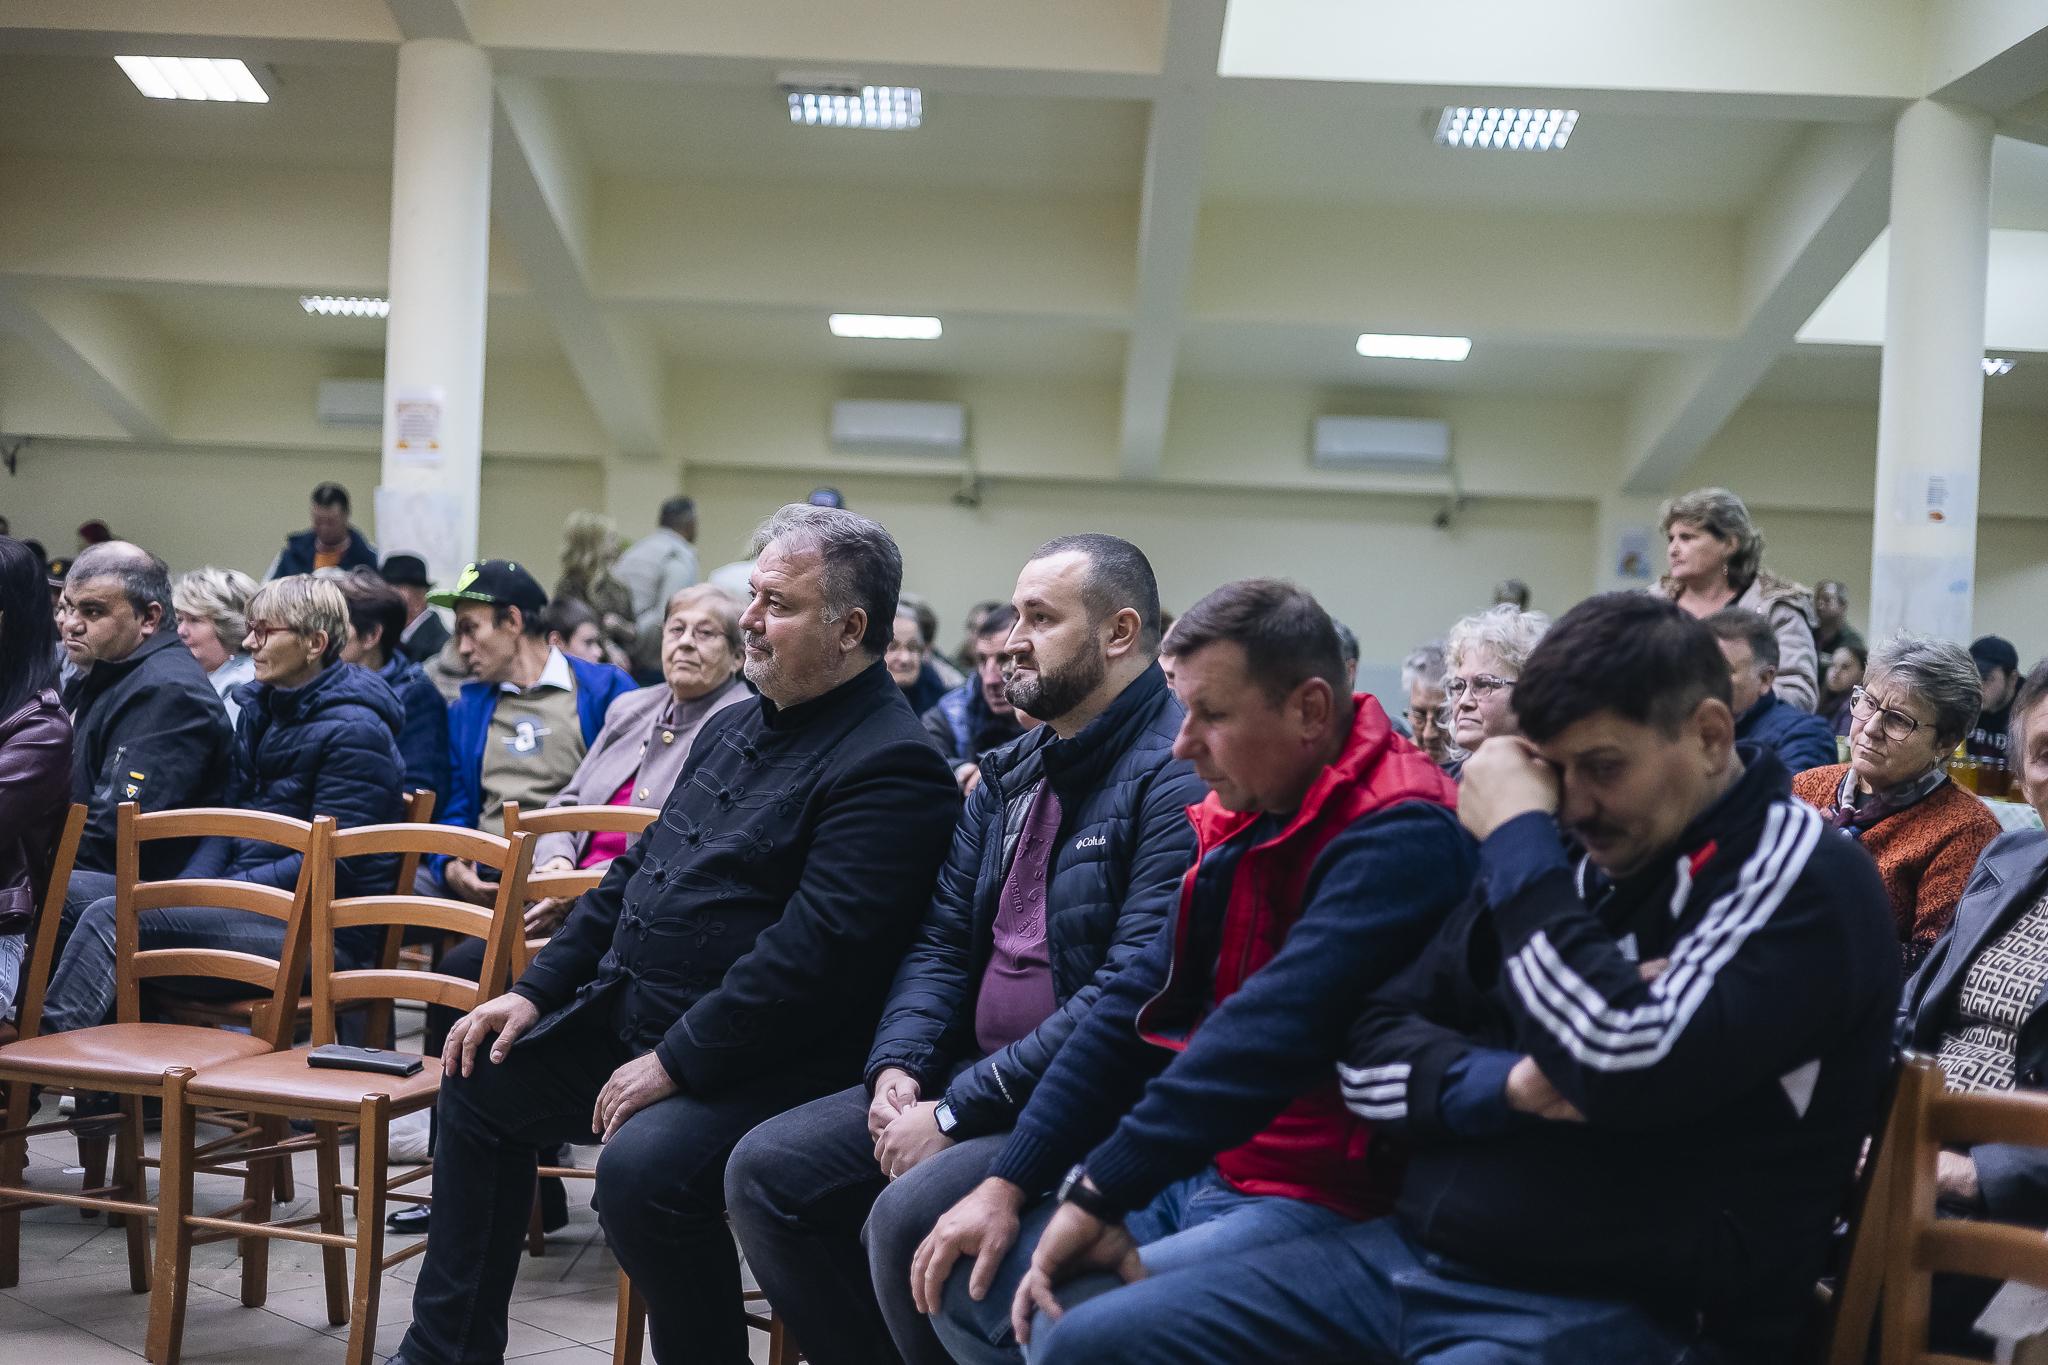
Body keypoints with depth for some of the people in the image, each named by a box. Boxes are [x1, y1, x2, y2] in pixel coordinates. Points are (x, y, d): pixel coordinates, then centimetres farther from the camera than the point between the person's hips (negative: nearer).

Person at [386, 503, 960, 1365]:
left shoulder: (890, 767, -17)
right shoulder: (735, 728, 13)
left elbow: (815, 949, -25)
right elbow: (636, 869, 19)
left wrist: (675, 1062, -24)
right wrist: (537, 992, 12)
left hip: (761, 1066, -10)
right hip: (628, 1018, 10)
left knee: (642, 1165, -33)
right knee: (480, 1082, 15)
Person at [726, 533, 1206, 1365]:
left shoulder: (1176, 774, -16)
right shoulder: (1010, 773, 13)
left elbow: (1133, 991, -23)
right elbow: (942, 938, 14)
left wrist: (957, 1113, -19)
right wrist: (898, 1065, -6)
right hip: (970, 1078, 9)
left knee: (908, 1219, -29)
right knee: (765, 1173, -1)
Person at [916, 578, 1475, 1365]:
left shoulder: (1399, 836, -19)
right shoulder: (1243, 822, 9)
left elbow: (1267, 1036, -28)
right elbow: (1136, 1007, 8)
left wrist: (1098, 1195, -25)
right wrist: (1008, 1183, 2)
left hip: (1327, 1204, -9)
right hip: (1202, 1170, 9)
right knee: (967, 1278, 5)